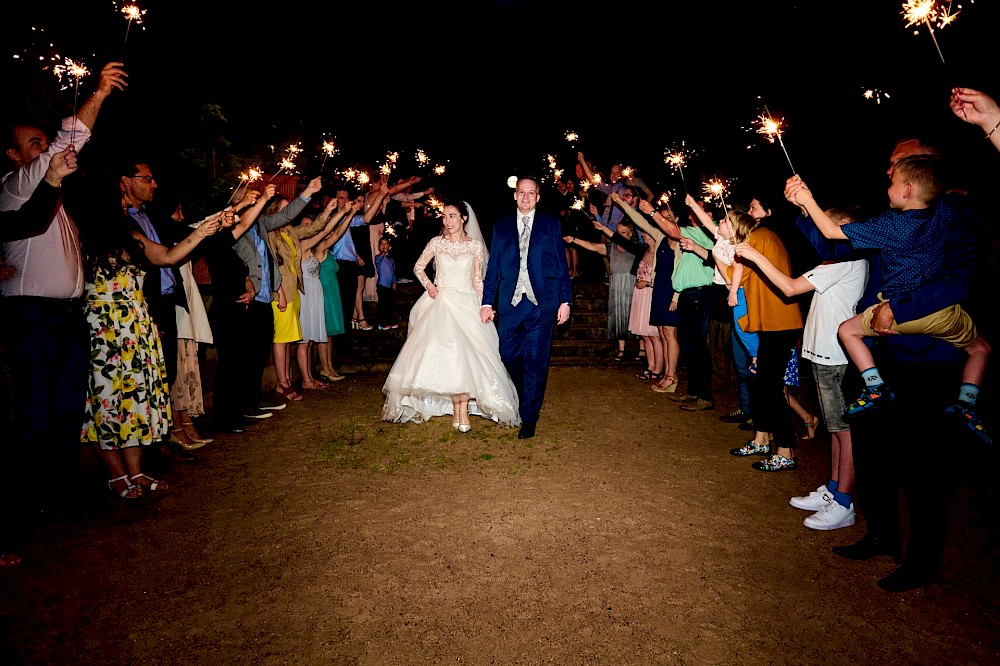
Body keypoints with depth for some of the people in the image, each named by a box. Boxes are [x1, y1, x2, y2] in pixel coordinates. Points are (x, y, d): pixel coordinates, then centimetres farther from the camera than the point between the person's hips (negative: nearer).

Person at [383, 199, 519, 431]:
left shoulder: (475, 245, 5)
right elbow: (418, 267, 14)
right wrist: (428, 286, -2)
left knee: (465, 354, -12)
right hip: (440, 302, 0)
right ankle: (459, 408, -1)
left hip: (466, 304, 0)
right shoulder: (437, 243, 5)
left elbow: (477, 281, 6)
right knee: (444, 352, -10)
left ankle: (461, 408, -5)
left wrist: (482, 308, -2)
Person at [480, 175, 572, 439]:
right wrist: (487, 302, 5)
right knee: (509, 356, 8)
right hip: (510, 302, 2)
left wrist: (565, 300, -1)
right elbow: (493, 266, 11)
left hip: (541, 302, -2)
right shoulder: (501, 226, 12)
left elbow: (561, 264, 5)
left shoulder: (551, 224, 7)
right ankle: (526, 397, 36)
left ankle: (529, 417, 9)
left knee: (535, 361, -1)